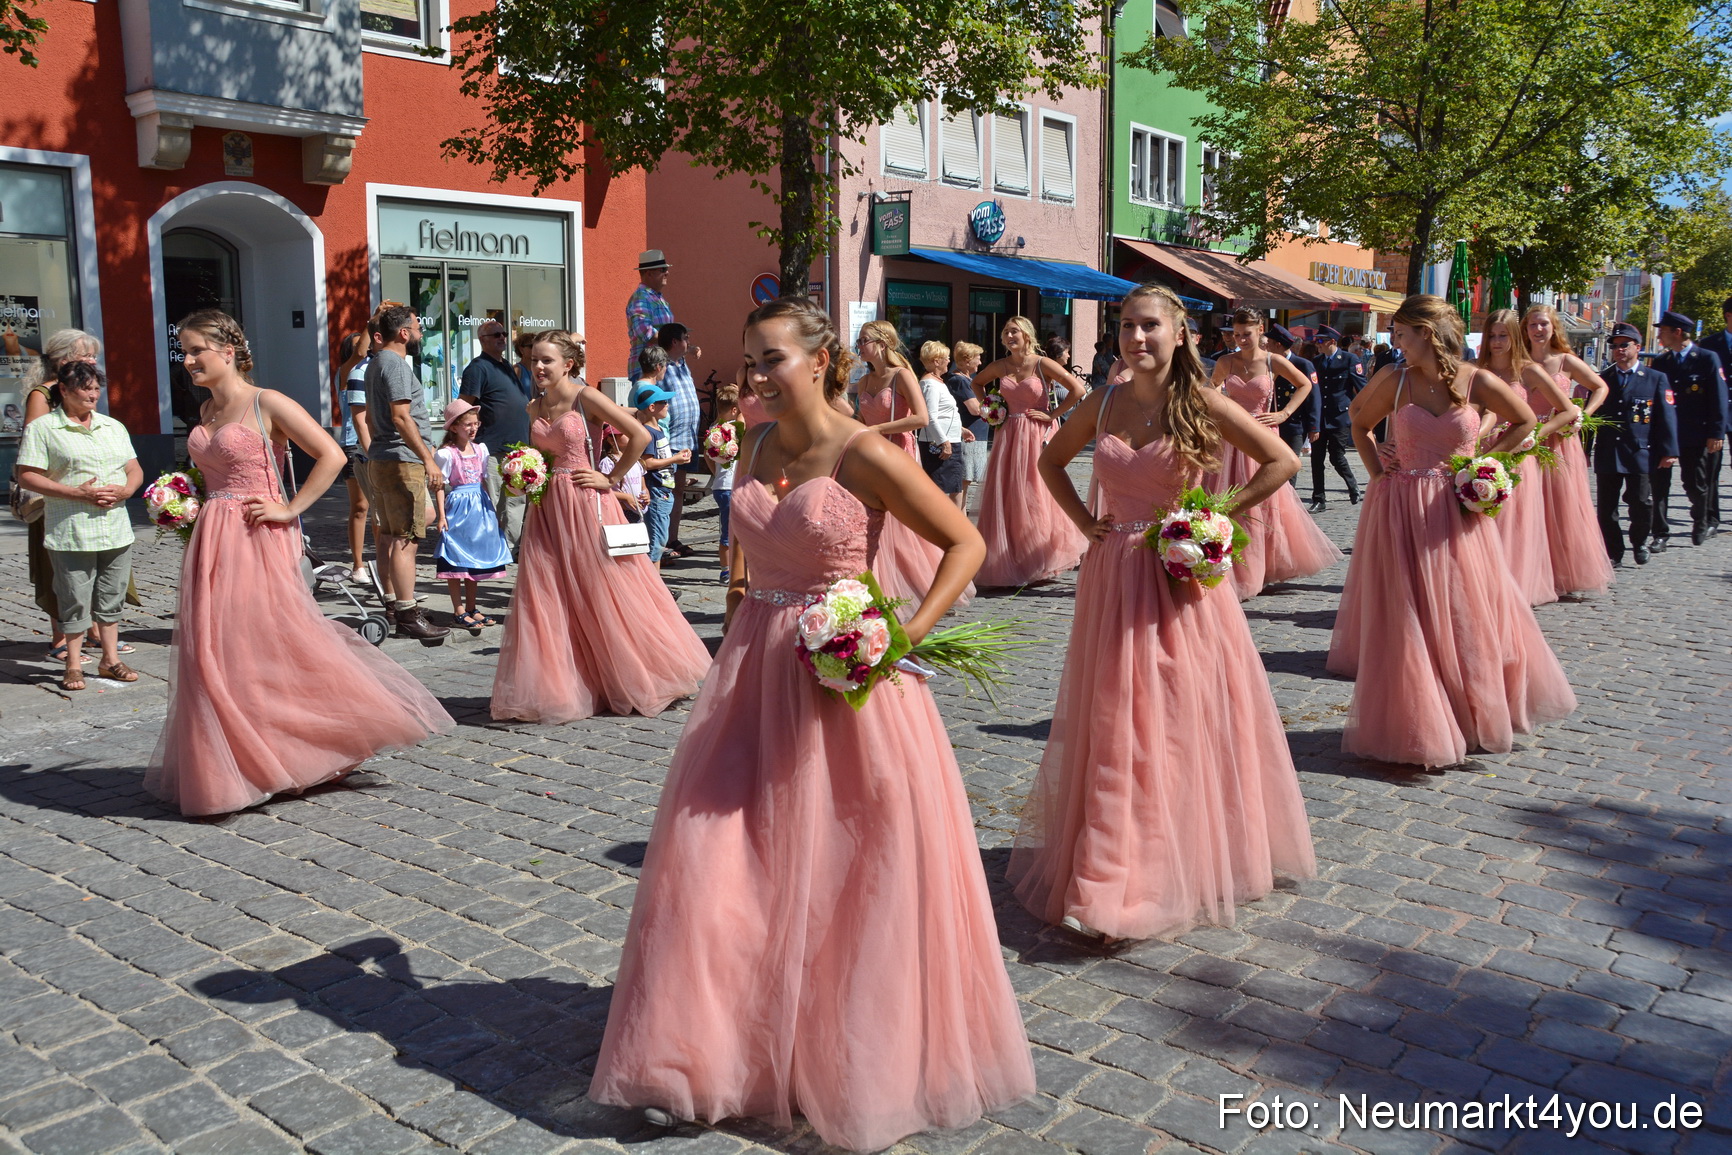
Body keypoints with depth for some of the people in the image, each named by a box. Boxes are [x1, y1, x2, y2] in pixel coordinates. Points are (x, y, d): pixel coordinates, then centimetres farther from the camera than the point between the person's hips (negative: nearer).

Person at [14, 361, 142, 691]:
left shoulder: (114, 427, 15)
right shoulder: (42, 428, -2)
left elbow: (135, 469, 15)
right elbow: (27, 476, -8)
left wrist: (126, 490, -7)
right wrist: (77, 494, -17)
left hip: (117, 530, 5)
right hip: (70, 532, -4)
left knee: (111, 598, 11)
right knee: (75, 600, 1)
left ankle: (110, 659, 22)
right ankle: (74, 665, 13)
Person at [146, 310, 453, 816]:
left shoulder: (267, 404, -8)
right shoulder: (205, 412, 14)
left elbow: (332, 456, -15)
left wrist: (290, 509, -15)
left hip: (258, 541, -7)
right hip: (212, 542, 7)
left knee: (268, 645, -6)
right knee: (216, 654, 7)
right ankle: (226, 768, 18)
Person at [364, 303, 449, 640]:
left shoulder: (376, 362, 19)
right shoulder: (395, 364, -13)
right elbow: (401, 417, -22)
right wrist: (428, 459, -24)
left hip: (380, 459, 11)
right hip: (401, 461, -11)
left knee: (389, 537, 13)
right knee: (406, 539, -12)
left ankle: (393, 605, 20)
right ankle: (408, 615, -13)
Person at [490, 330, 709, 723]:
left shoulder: (586, 398, -9)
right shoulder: (534, 407, 10)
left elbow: (640, 436, -15)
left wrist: (611, 478, -11)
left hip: (586, 504, -6)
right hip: (547, 509, 6)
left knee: (603, 593, 0)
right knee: (546, 598, 3)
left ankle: (633, 682, 17)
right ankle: (556, 689, 13)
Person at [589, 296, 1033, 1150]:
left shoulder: (864, 456, -13)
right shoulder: (756, 445, 6)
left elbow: (965, 544, -10)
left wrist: (907, 634, -19)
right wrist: (740, 604, 10)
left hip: (842, 678, -6)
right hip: (753, 671, 6)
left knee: (843, 875, 5)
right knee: (719, 863, 7)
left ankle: (862, 1064, 27)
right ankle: (713, 1055, 24)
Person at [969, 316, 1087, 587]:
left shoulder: (1042, 364, -7)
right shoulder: (1000, 366, 7)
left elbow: (1077, 389, -14)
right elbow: (977, 383, 28)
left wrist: (1052, 416, -12)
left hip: (1038, 435, -4)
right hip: (1009, 435, 5)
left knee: (1035, 496, -2)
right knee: (1005, 497, 2)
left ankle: (1041, 561, 12)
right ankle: (1008, 562, 11)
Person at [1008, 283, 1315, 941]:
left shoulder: (1201, 404, -6)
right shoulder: (1104, 404, 4)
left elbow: (1282, 462, -5)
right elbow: (1052, 460, 20)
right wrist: (1084, 521, 7)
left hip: (1181, 575, -3)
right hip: (1113, 578, 3)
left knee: (1183, 720, 3)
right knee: (1112, 728, 6)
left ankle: (1187, 861, 19)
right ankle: (1112, 871, 19)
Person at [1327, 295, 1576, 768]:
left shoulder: (1478, 382, -5)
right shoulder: (1394, 379, -5)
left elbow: (1525, 421, 11)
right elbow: (1360, 425, 11)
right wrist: (1378, 474, 1)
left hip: (1456, 508, 1)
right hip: (1400, 511, 0)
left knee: (1469, 616, 9)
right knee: (1406, 620, 1)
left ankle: (1478, 715, 29)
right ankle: (1416, 726, 13)